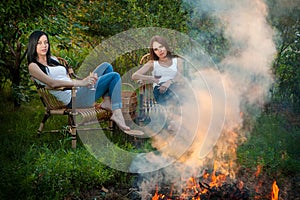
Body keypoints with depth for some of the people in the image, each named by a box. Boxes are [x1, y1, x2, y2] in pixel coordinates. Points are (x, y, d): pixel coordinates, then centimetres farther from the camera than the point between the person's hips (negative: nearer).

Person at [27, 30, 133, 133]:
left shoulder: (53, 59, 22)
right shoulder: (33, 66, -4)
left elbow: (68, 78, 16)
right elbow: (52, 83, -20)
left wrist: (86, 79, -5)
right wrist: (80, 83, -27)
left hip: (79, 90, 9)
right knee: (114, 76, -13)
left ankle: (107, 102, -4)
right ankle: (117, 114, -16)